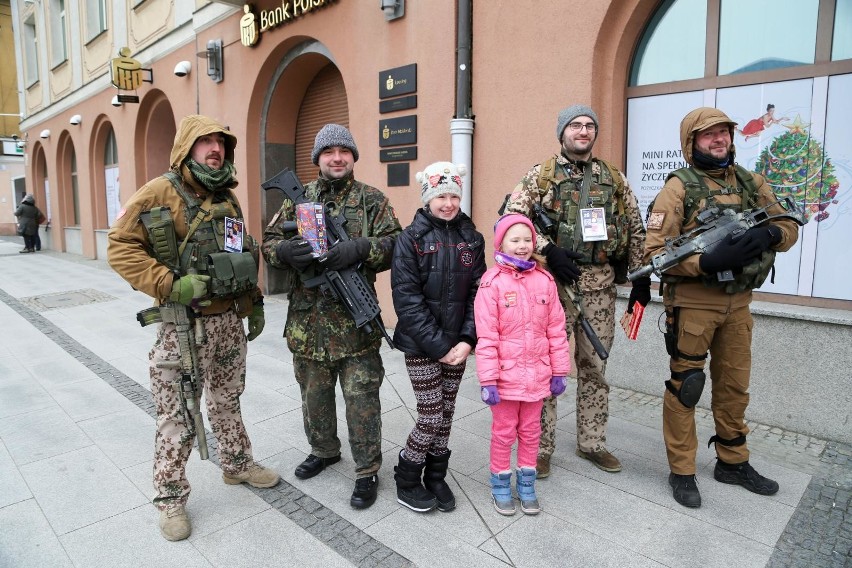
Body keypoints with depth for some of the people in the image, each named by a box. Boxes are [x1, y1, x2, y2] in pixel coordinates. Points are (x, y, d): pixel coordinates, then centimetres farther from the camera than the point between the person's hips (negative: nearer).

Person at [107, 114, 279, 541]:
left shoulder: (227, 198, 10)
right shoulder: (157, 194, -9)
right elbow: (121, 248, -13)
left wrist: (255, 303, 15)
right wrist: (171, 285, -22)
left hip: (230, 321, 6)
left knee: (227, 401, 21)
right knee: (177, 415, 4)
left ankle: (237, 465, 38)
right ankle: (170, 498, 20)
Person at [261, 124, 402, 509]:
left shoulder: (372, 200, 1)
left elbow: (394, 243, -6)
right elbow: (268, 242, 8)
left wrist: (358, 249, -24)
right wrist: (287, 250, -16)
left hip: (355, 319, -3)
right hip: (308, 319, 4)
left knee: (361, 396, 2)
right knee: (314, 392, 18)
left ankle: (367, 471, 18)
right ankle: (323, 451, 41)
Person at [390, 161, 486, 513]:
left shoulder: (471, 238, 3)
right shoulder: (410, 239, -8)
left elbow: (477, 292, 1)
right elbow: (407, 298, -13)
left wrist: (467, 339, -10)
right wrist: (438, 345, -16)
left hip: (457, 343, 4)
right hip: (421, 345, -4)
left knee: (446, 413, 13)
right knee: (431, 417, -1)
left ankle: (435, 477, 33)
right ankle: (406, 480, 23)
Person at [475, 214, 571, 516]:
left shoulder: (544, 280, 0)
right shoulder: (493, 281, -12)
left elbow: (556, 329, 4)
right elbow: (486, 336, -13)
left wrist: (559, 371, 5)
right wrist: (488, 380, -13)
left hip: (537, 375, 4)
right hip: (506, 375, -3)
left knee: (530, 431, 18)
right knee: (504, 432, 13)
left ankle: (526, 484, 37)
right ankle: (500, 485, 33)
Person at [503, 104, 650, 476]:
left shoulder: (615, 179, 12)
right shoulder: (540, 175, 2)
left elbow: (636, 230, 14)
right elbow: (512, 217, -8)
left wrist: (641, 278, 8)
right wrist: (548, 250, -18)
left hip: (600, 285, 4)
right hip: (554, 282, -3)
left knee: (595, 367, 13)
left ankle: (592, 443, 29)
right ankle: (540, 448, 17)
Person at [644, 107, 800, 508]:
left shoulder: (751, 183, 10)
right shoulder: (679, 187, -8)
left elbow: (790, 228, 11)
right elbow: (655, 251, -15)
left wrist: (768, 234, -12)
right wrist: (708, 261, -28)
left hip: (738, 302, 6)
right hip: (692, 301, -6)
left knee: (734, 385, 17)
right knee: (685, 386, 3)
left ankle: (733, 463, 35)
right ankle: (681, 472, 17)